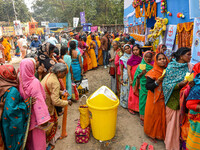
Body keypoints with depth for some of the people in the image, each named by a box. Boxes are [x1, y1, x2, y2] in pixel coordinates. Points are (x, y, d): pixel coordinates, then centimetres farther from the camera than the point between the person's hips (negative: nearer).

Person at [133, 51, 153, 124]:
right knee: (143, 101, 3)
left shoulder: (153, 66, 5)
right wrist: (142, 73, -16)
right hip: (143, 87, -1)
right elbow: (137, 77, 1)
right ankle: (143, 118, 18)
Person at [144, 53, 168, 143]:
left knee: (163, 116, 15)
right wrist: (157, 82, -28)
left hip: (164, 99, 5)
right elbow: (147, 86, -17)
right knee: (154, 116, 7)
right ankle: (152, 134, 29)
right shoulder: (153, 72, -14)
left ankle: (161, 134, 37)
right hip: (154, 99, -5)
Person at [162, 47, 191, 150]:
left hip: (182, 99, 3)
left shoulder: (189, 67, 3)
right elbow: (166, 84, -11)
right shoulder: (171, 67, -9)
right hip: (172, 99, -3)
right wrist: (180, 84, -23)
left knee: (179, 121, 9)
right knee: (170, 121, 7)